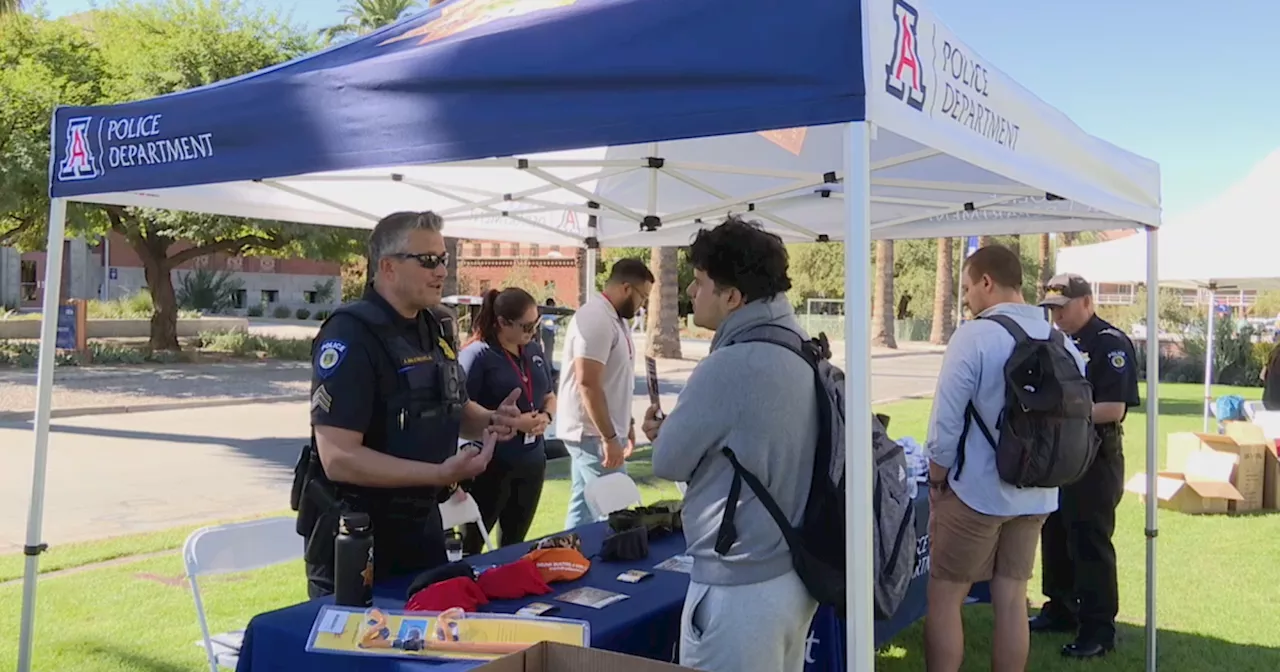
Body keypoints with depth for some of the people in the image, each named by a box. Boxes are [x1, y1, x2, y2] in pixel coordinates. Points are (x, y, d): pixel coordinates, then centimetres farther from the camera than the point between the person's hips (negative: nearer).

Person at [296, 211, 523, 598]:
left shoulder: (433, 329, 6)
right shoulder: (350, 335, -21)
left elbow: (452, 407, 21)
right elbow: (338, 459, -27)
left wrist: (489, 421, -2)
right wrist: (440, 473, -33)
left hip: (422, 521, 8)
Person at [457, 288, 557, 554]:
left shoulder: (535, 351, 8)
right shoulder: (477, 354, -14)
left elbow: (549, 396, 19)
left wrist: (546, 416, -3)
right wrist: (513, 422, -21)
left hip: (531, 462, 7)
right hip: (491, 465, -7)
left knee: (516, 543, 18)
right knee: (472, 542, 5)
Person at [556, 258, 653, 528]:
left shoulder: (613, 318, 12)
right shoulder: (596, 318, -20)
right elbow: (587, 384, -25)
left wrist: (625, 424, 21)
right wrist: (609, 437, -25)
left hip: (593, 432, 10)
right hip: (593, 434, -10)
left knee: (584, 506, 15)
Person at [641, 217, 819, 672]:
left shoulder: (728, 366, -24)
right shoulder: (804, 351, 3)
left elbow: (668, 462, -12)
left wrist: (665, 431, 8)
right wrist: (677, 429, 9)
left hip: (740, 587, -8)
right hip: (795, 573, 8)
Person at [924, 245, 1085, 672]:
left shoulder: (974, 336, -17)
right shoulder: (1064, 344, 3)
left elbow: (946, 422, -16)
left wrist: (937, 481, -3)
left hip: (975, 492, -6)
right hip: (1037, 495, 6)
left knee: (944, 599, 6)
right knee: (1012, 601, 14)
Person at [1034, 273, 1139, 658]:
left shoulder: (1111, 343, -12)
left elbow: (1114, 408, -20)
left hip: (1094, 457, -8)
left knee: (1091, 544, -2)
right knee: (1055, 538, 14)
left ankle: (1098, 628, 7)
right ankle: (1061, 609, 28)